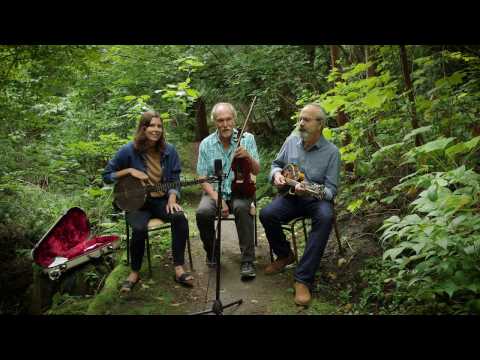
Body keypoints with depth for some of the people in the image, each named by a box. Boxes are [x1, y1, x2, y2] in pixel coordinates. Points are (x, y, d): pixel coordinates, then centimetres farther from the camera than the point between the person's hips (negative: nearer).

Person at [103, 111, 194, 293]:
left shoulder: (169, 150, 1)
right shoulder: (129, 150, -7)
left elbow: (174, 180, 5)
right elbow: (106, 176, 0)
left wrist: (172, 198, -14)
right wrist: (130, 171, -14)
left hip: (162, 200, 2)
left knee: (180, 218, -28)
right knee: (139, 229, -32)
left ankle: (179, 268, -16)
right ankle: (135, 272, -6)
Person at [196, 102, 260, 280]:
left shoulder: (247, 138, -1)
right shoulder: (206, 144, 0)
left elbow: (256, 171, -1)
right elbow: (203, 178, -2)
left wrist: (248, 157, -23)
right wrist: (217, 198, -17)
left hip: (239, 190, -1)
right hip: (215, 191, 1)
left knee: (242, 208, -34)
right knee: (202, 212, -29)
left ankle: (248, 261, -23)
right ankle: (211, 251, 1)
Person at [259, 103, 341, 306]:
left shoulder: (331, 151, -9)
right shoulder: (291, 141, 2)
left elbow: (331, 189, -11)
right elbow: (276, 164, 17)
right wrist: (277, 174, -8)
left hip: (317, 199, -3)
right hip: (291, 196, 3)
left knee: (325, 218, -37)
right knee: (266, 214, -25)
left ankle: (303, 279, -32)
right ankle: (284, 255, 5)